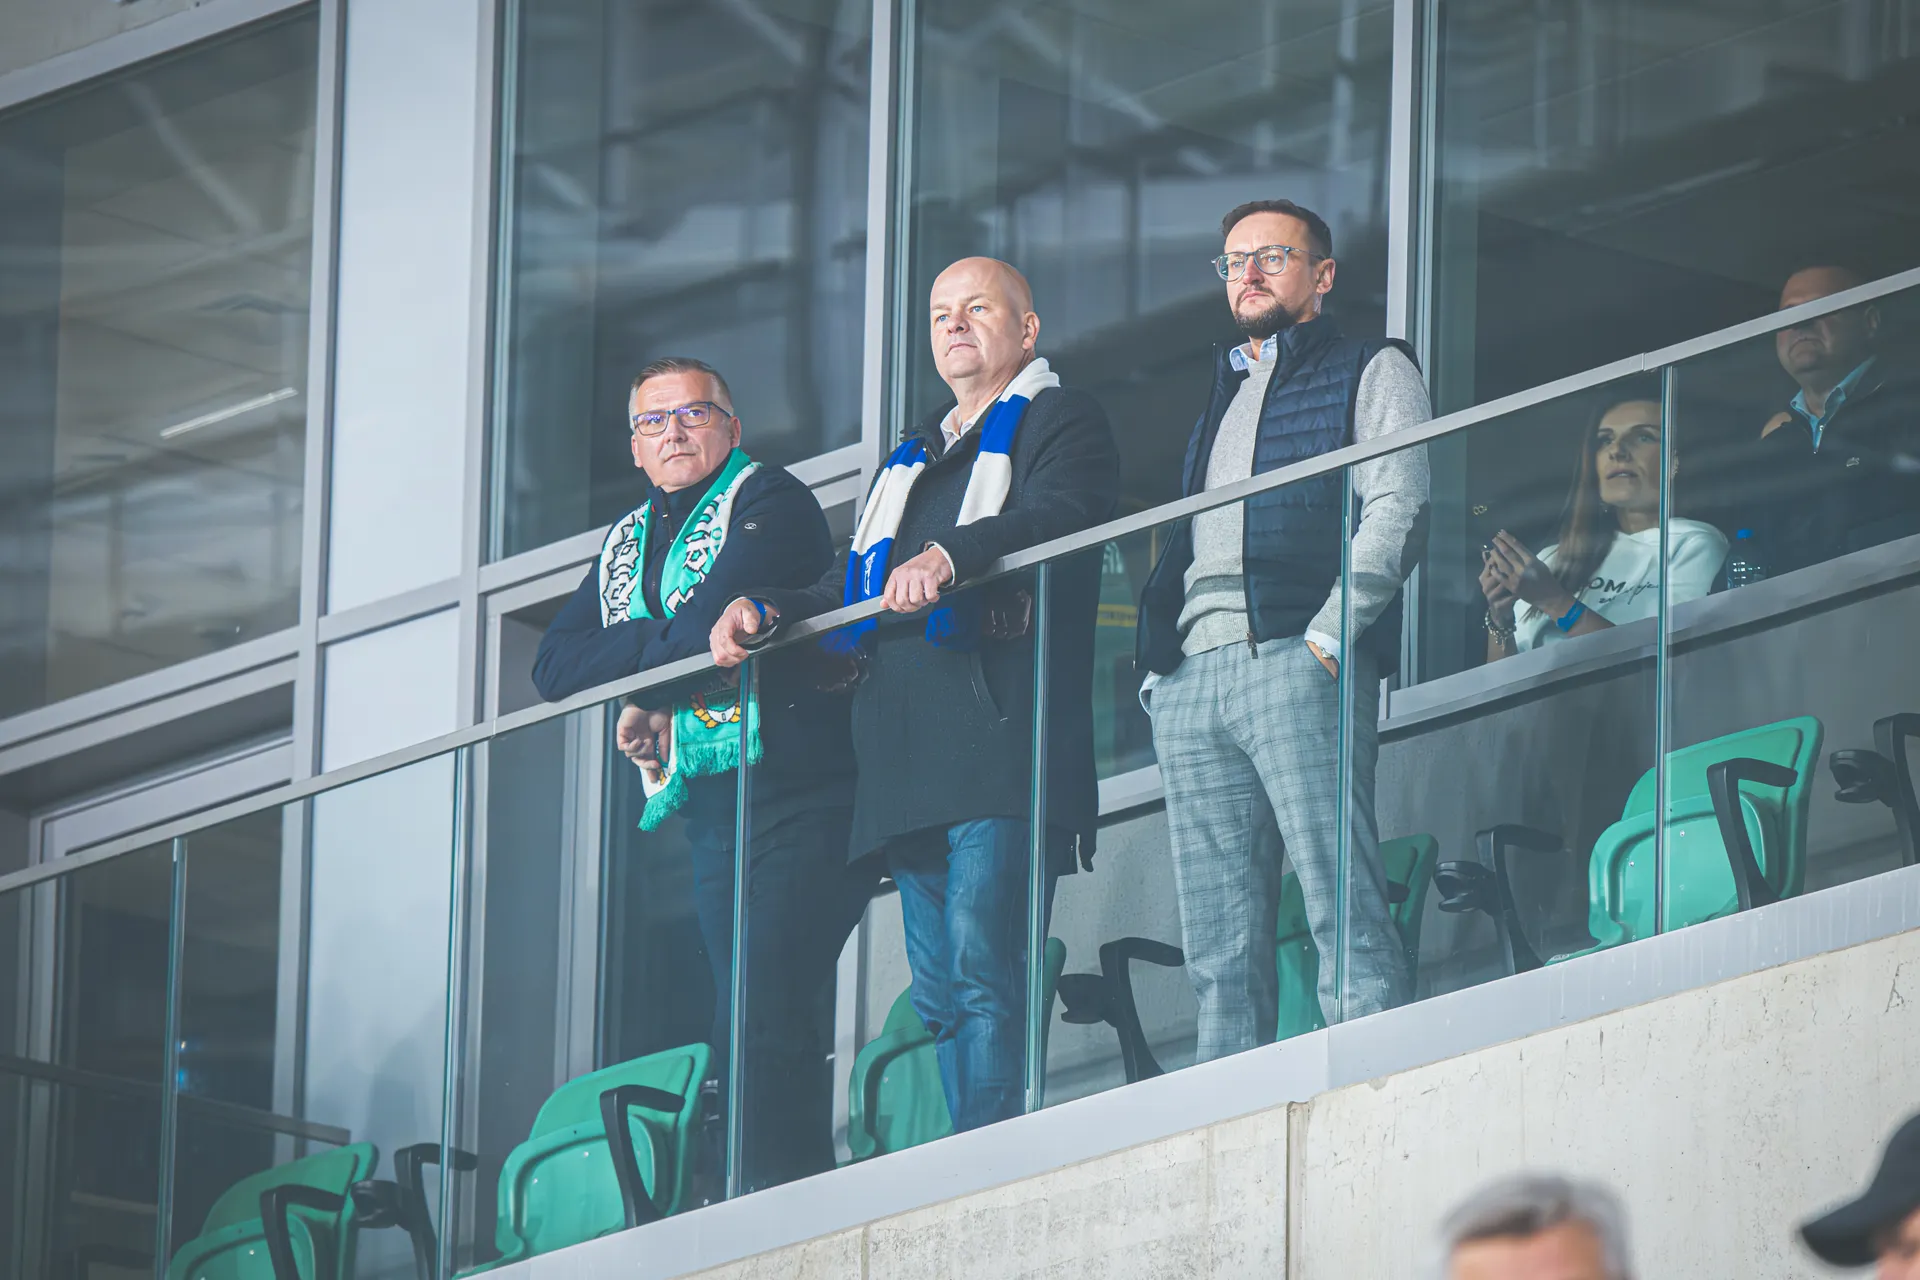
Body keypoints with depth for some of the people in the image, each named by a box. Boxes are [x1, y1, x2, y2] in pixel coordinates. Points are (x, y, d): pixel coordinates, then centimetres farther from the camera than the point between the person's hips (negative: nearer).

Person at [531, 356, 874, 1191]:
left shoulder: (768, 502, -2)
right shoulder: (628, 542, 21)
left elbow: (709, 625, -18)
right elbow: (555, 667, 10)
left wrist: (648, 695, -6)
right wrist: (660, 642, -4)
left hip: (795, 798, -7)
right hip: (709, 809, 7)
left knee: (766, 1024, -18)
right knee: (740, 1034, 3)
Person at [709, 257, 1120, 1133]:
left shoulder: (1060, 422, 7)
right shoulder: (916, 455, 30)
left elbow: (1060, 517, -14)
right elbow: (855, 597, 28)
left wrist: (951, 556, -31)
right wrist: (768, 612, 8)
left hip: (1001, 741, -8)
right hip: (910, 764, 8)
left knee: (983, 970, -18)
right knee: (940, 995, 3)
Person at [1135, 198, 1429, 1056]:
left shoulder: (1371, 373, 11)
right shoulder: (1220, 395, 31)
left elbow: (1398, 511, -3)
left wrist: (1326, 638, -14)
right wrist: (1156, 660, 11)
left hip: (1294, 663, -6)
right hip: (1190, 679, 6)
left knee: (1343, 909, -16)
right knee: (1219, 946, -1)